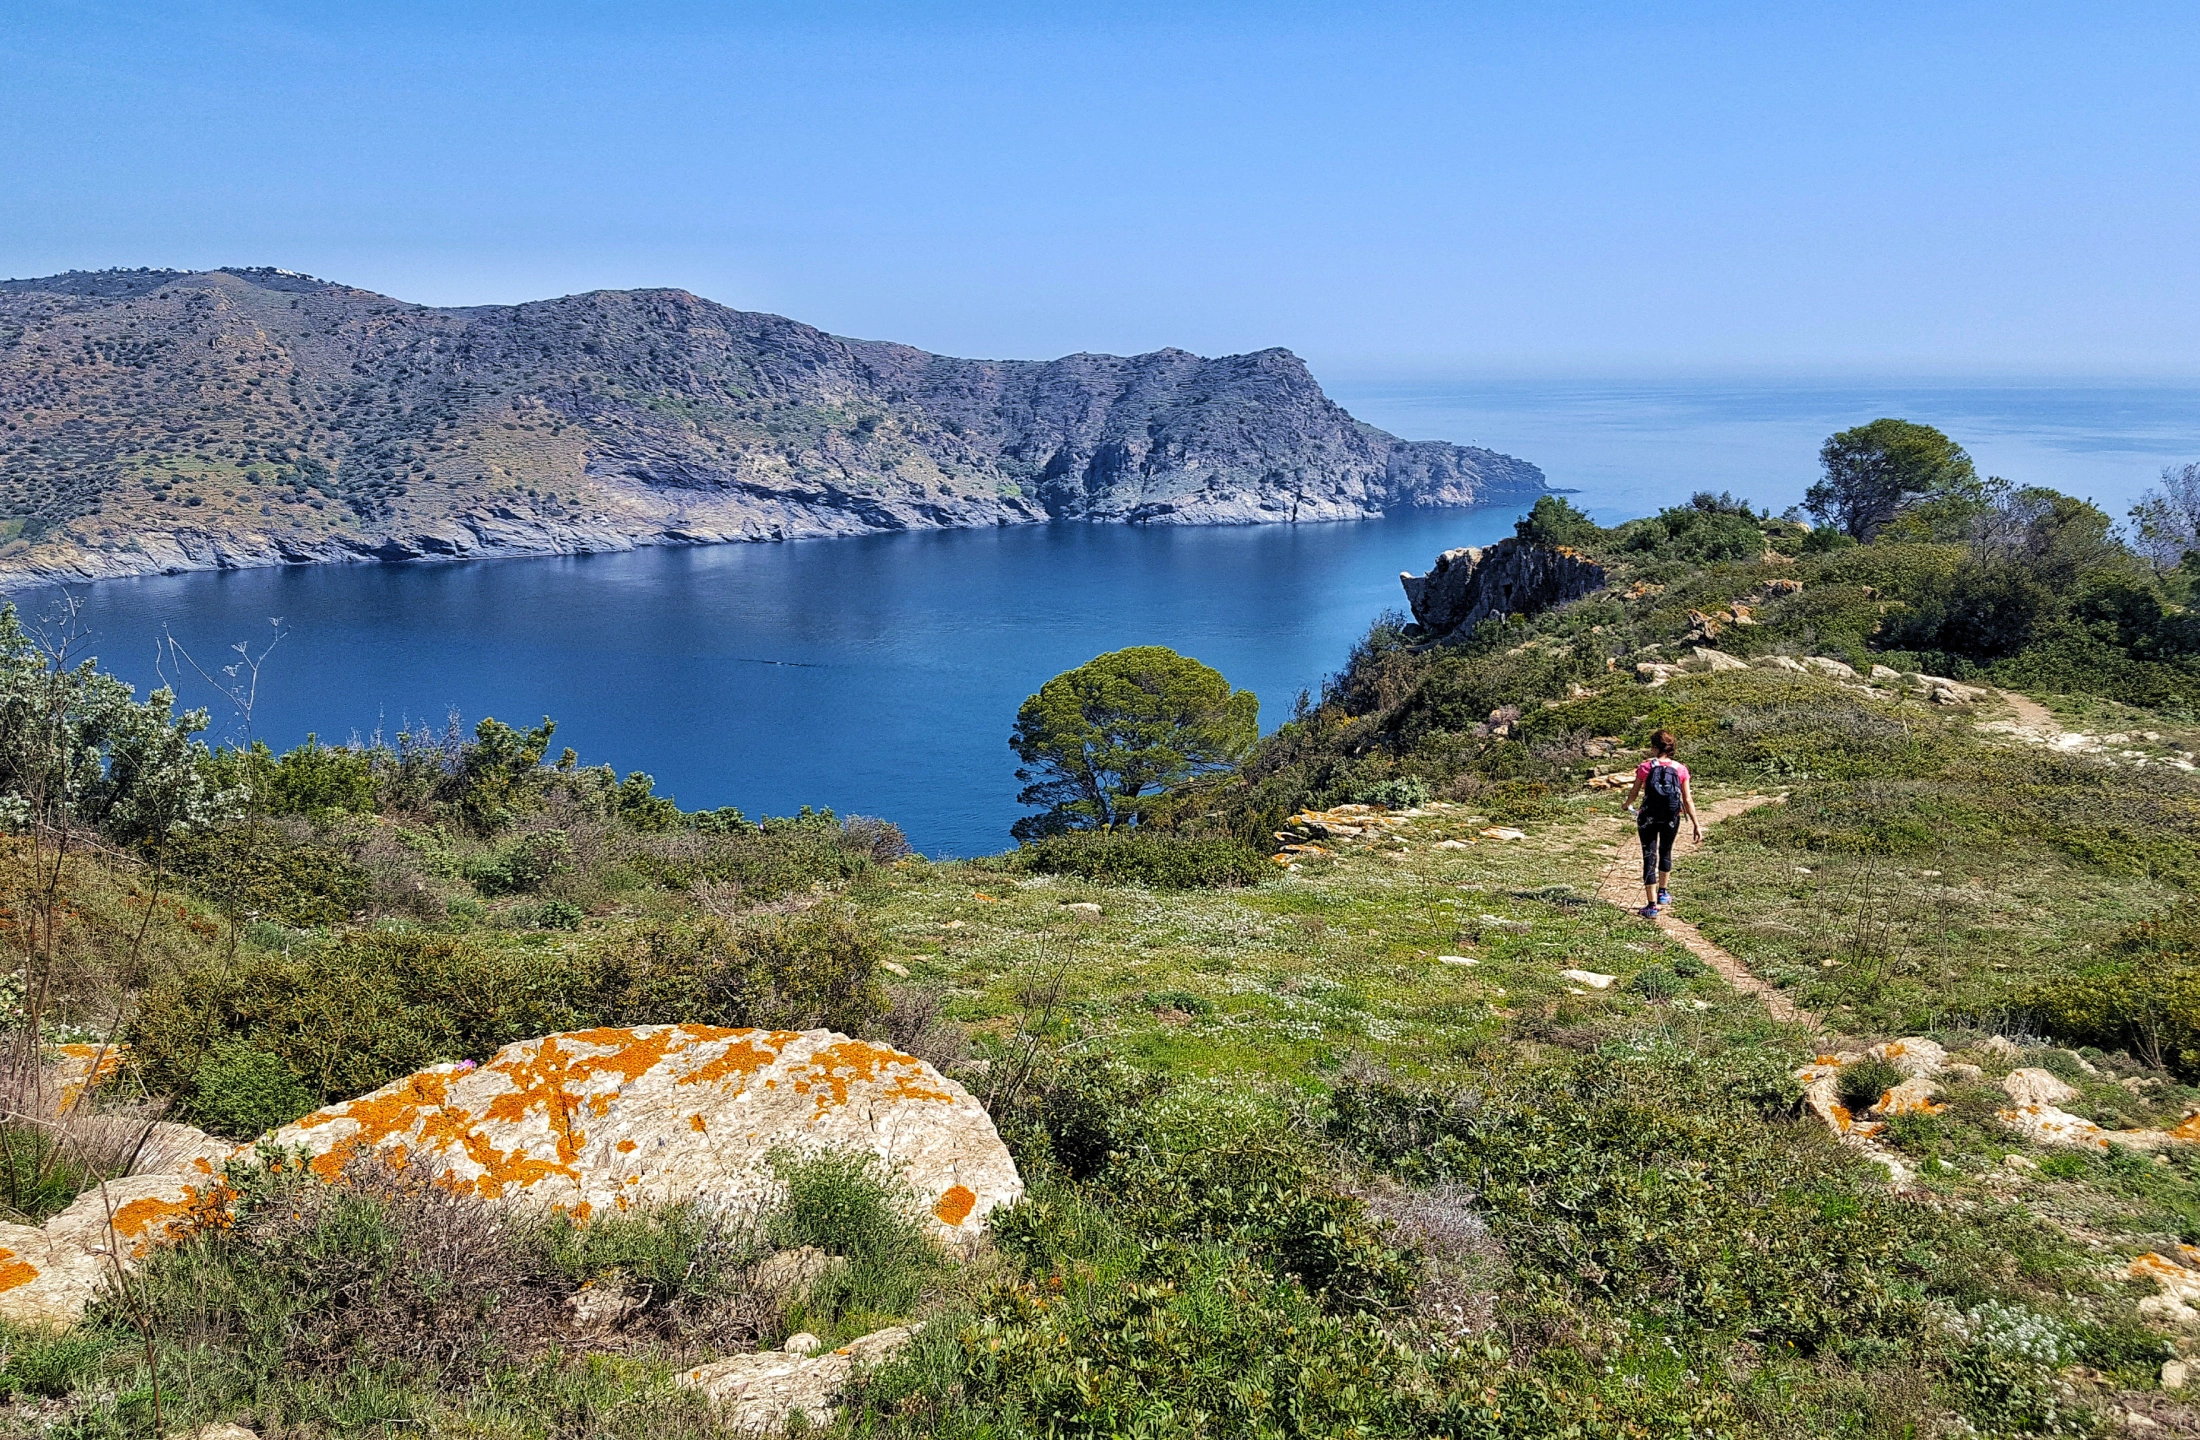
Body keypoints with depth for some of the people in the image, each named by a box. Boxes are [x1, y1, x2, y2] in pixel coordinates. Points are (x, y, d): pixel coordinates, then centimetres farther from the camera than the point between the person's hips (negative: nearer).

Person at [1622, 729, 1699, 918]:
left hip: (1648, 818, -2)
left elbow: (1634, 793, 2)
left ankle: (1652, 906, 0)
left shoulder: (1645, 767, -8)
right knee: (1665, 853, 26)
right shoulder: (1680, 769, -3)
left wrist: (1628, 804, 24)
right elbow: (1687, 800, -3)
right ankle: (1662, 893, 44)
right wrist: (1696, 825, 4)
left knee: (1649, 858, 3)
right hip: (1671, 819, 3)